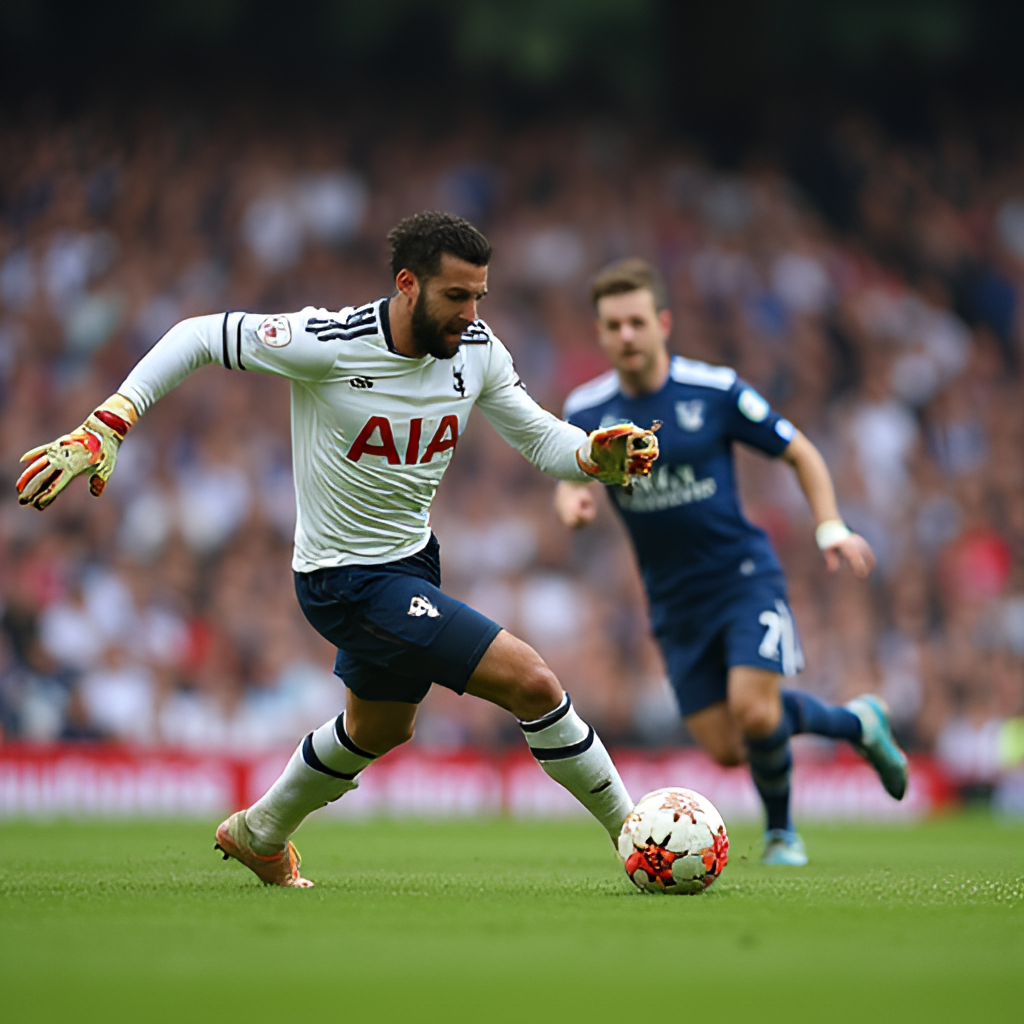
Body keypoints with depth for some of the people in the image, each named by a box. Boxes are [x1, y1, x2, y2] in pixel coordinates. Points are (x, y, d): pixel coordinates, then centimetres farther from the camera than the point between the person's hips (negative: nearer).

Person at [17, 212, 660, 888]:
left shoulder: (479, 351, -8)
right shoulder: (327, 343, -25)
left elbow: (540, 437, 2)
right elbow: (200, 337, -16)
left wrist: (600, 455, -20)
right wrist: (105, 427, -22)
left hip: (413, 557, 9)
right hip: (348, 579, -8)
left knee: (381, 728, 31)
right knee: (531, 682, -17)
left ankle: (261, 836, 54)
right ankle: (630, 830, 1)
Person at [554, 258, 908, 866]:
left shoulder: (716, 390, -10)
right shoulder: (587, 410, -3)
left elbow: (799, 452, 1)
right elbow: (571, 481, 13)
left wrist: (832, 529, -10)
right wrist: (572, 501, -12)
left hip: (745, 577, -3)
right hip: (676, 602, 3)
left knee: (753, 710, -22)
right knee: (726, 747, -1)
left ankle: (781, 828, 8)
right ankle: (854, 724, 26)